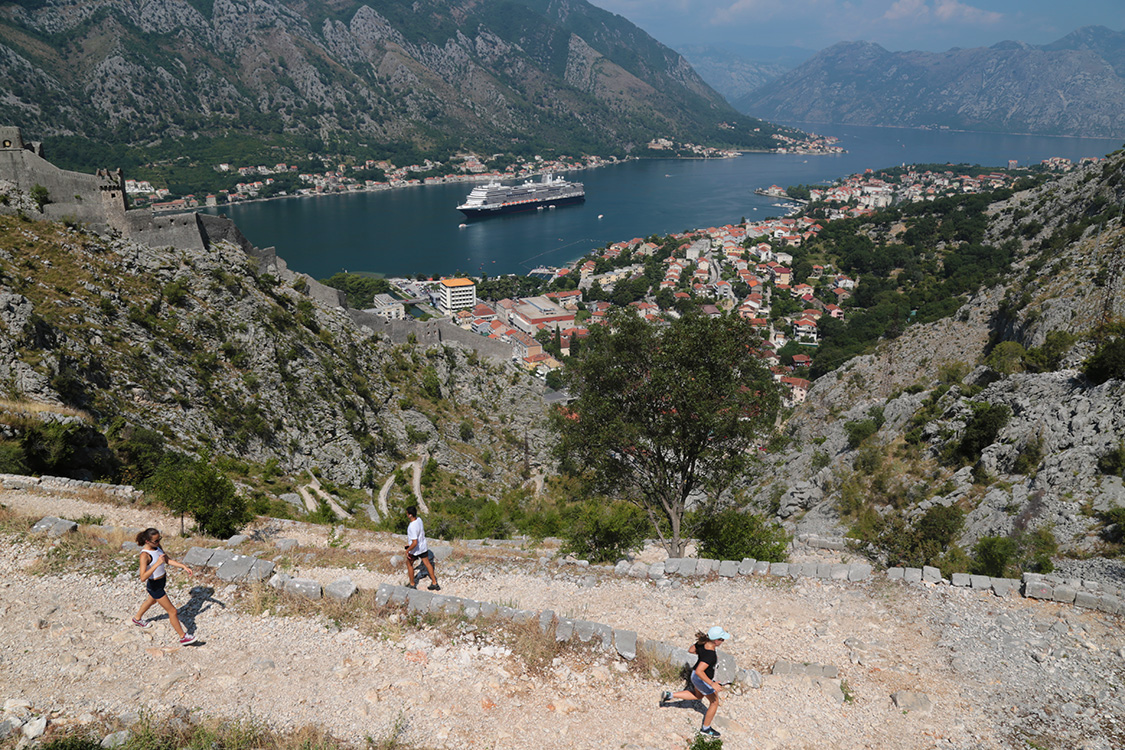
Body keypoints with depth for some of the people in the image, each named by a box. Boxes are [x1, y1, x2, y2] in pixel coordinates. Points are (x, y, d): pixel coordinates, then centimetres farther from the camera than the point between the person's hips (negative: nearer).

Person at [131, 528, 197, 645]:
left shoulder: (157, 546, -7)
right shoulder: (145, 555, -31)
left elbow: (168, 560, 4)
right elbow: (143, 577, -39)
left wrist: (184, 566, -5)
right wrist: (157, 564, -44)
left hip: (162, 580, 9)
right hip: (155, 586, -9)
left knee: (151, 601, 36)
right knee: (172, 611, -1)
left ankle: (137, 619, 64)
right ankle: (183, 637, 12)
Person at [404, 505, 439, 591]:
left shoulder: (412, 527, -33)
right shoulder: (419, 520, -8)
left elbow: (415, 543, -32)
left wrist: (407, 550, -19)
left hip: (415, 549, -7)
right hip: (423, 547, 7)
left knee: (409, 564, 18)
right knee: (427, 563, 16)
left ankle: (412, 584, 30)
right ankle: (434, 583, 22)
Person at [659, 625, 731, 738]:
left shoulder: (702, 643, -14)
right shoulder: (710, 655, -36)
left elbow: (690, 650, 3)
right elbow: (699, 671, -40)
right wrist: (712, 684, -35)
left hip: (695, 677, 8)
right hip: (703, 680, -8)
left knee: (698, 696, 34)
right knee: (714, 703, 17)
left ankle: (669, 695, 28)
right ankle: (705, 728, 36)